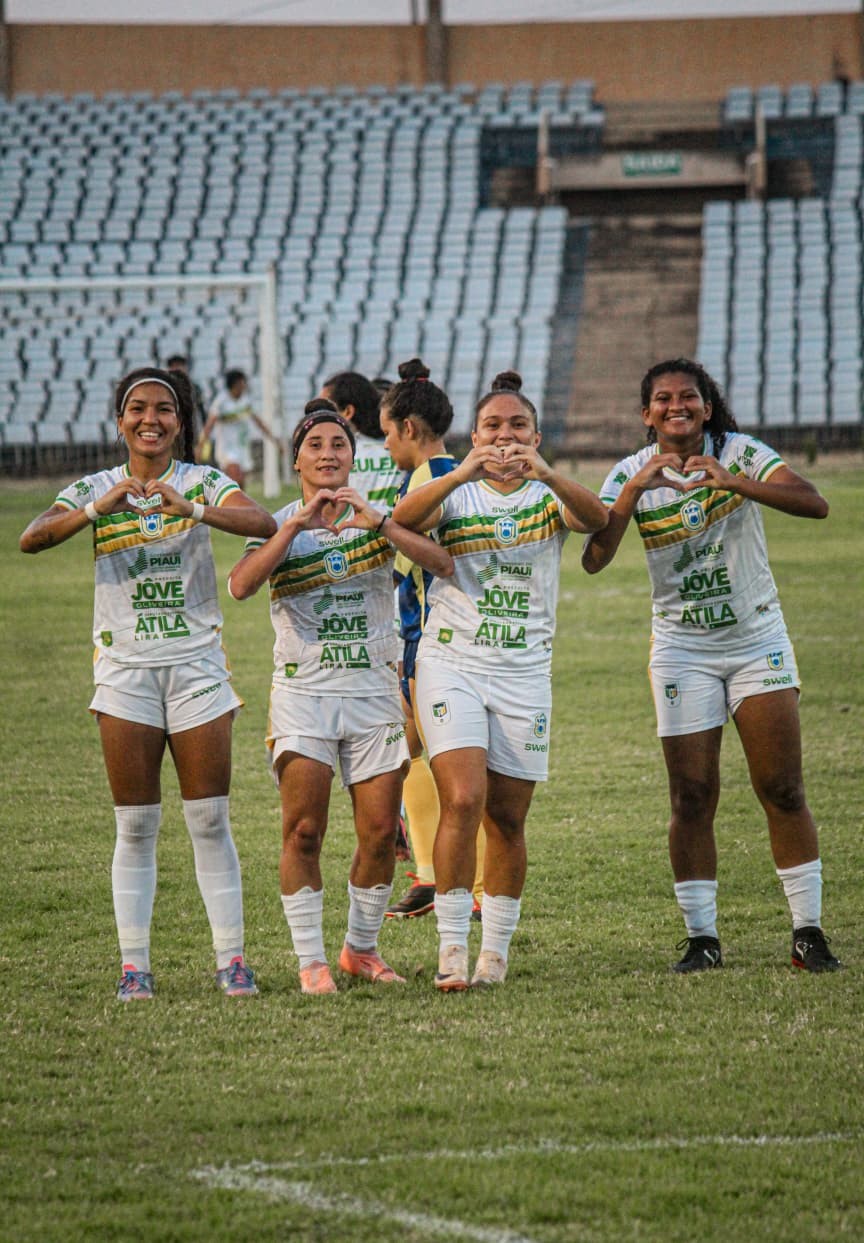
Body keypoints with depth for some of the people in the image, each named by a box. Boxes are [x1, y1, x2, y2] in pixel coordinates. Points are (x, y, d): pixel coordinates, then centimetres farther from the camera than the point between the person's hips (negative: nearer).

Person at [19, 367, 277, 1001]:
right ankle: (134, 963, 4)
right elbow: (32, 539, -13)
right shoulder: (97, 489, 4)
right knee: (135, 825, 1)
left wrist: (192, 511, -34)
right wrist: (99, 509, -29)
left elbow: (264, 523, -18)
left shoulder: (204, 483, 1)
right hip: (125, 668, 1)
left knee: (210, 819, -1)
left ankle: (231, 958, 3)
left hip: (197, 663, -1)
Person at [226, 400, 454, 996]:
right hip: (302, 692, -2)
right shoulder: (280, 524, 3)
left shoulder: (378, 517, 6)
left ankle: (362, 948, 18)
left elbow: (443, 564, -11)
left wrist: (378, 523, -23)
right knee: (304, 830, -9)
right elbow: (241, 585, -16)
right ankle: (311, 961, -2)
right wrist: (297, 525, -22)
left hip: (374, 690, 2)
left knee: (380, 830, 0)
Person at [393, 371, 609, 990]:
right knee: (463, 799, -17)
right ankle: (452, 946, -14)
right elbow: (403, 518, -17)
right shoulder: (457, 494, 4)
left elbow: (597, 518, -17)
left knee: (507, 818, 4)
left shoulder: (549, 496, 6)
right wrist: (461, 475, -34)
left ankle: (496, 950, 16)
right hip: (452, 662, -2)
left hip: (524, 671, 2)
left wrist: (545, 474, -35)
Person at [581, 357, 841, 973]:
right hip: (683, 650, 1)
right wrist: (634, 489, -28)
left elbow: (814, 503, -22)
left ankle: (808, 932, 4)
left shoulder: (739, 453, -7)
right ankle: (702, 938, 5)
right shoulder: (632, 474, -4)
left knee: (783, 790, -3)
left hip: (758, 639, 0)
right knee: (692, 797, -3)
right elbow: (594, 558, -17)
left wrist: (734, 482, -34)